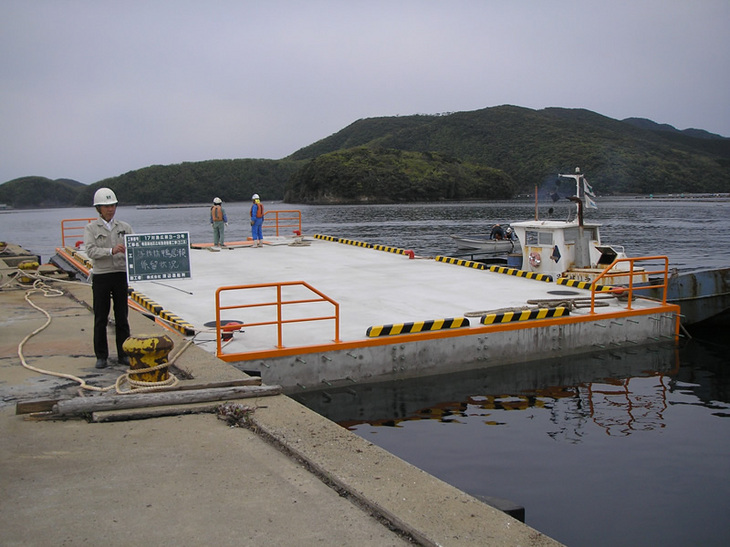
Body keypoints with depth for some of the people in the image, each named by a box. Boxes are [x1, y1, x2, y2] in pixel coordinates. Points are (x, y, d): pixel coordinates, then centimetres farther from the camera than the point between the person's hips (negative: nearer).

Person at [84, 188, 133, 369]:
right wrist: (111, 251, -26)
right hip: (101, 276, -2)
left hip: (121, 275, 2)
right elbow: (91, 251, -12)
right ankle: (101, 356, 11)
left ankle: (123, 354, 14)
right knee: (100, 318, 3)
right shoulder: (91, 228, 2)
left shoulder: (124, 227, 10)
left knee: (122, 316, 6)